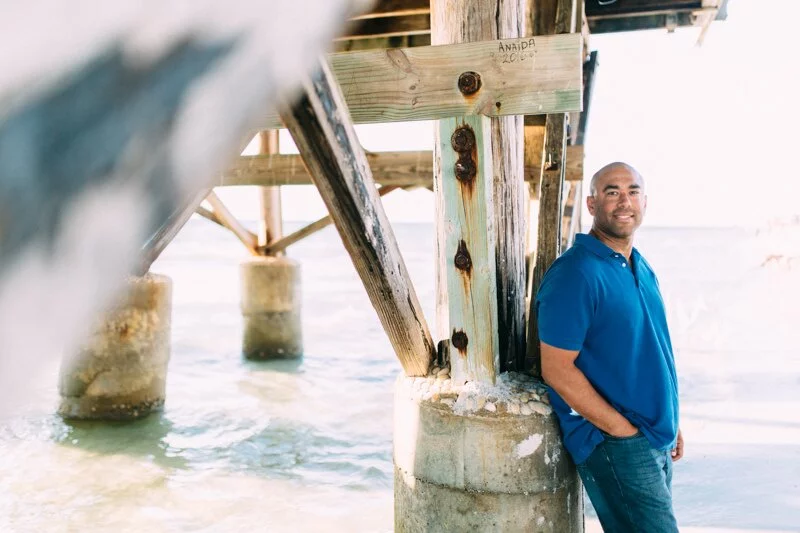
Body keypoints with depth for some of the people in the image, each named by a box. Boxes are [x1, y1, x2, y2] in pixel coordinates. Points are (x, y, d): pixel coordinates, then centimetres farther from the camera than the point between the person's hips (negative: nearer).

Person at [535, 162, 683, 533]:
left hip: (658, 443, 8)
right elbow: (557, 370, -19)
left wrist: (669, 424, 15)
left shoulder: (642, 269, 11)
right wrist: (623, 430, -16)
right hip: (613, 444, -8)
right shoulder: (575, 273, -16)